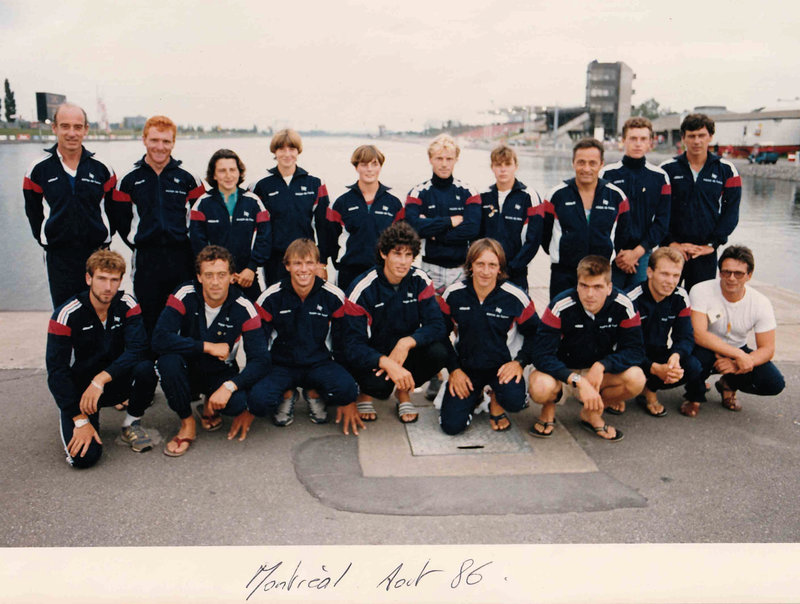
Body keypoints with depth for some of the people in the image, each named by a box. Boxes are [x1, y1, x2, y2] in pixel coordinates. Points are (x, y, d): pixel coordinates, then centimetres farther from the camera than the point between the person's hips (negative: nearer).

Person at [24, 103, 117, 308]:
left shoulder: (102, 168, 2)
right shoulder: (38, 170, 1)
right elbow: (33, 213, 10)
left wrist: (102, 239, 5)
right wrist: (46, 240, 5)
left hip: (96, 253, 1)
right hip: (58, 258, 0)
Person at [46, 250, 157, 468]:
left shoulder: (127, 304, -9)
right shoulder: (66, 315, -16)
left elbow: (138, 349, -20)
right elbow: (56, 372, -16)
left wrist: (101, 379, -33)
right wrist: (80, 420, -22)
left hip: (115, 382, 2)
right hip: (78, 388, -2)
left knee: (145, 369, -31)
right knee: (84, 456, -22)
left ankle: (132, 424, -3)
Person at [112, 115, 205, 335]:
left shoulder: (188, 180, 6)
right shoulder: (129, 181, 7)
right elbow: (121, 220, 10)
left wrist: (185, 241, 0)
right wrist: (138, 243, 2)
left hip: (181, 261, 0)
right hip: (146, 262, 1)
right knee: (148, 321, 6)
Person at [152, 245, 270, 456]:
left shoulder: (243, 308, -16)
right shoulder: (186, 295, -16)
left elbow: (261, 360, -18)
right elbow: (159, 339, -28)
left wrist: (229, 386, -34)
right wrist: (208, 347, -28)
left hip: (222, 374, 0)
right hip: (188, 369, 0)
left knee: (238, 402, -31)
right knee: (168, 360, -33)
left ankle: (210, 408, 8)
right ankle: (187, 424, -11)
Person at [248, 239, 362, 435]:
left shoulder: (333, 296, -6)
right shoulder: (271, 298, -8)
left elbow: (345, 346, 1)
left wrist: (348, 400, -2)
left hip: (319, 365, 0)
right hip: (281, 365, 0)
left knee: (347, 388, -32)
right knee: (258, 400, -31)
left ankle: (315, 395, 5)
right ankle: (286, 396, 7)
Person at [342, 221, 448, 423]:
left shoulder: (420, 281, -8)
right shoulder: (363, 288, -18)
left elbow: (437, 326, -12)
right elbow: (351, 344, -23)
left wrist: (406, 342, -32)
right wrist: (387, 363, -41)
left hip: (406, 352, 3)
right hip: (371, 358, -3)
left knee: (438, 352, -27)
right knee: (379, 384, -35)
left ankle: (404, 392, 4)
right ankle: (365, 392, 6)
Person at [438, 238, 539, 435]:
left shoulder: (515, 297, -12)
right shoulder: (453, 294, -8)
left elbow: (534, 333, 1)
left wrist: (520, 361, -12)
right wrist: (453, 369, -3)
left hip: (502, 367, -1)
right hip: (465, 366, 1)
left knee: (514, 401, -33)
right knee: (452, 425, -13)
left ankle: (496, 402, 7)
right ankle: (475, 396, 21)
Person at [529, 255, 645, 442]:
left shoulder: (623, 306, -17)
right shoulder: (560, 306, -23)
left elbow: (635, 351, -13)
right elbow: (542, 355, -26)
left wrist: (601, 366, -30)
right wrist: (578, 381, -37)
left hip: (599, 372, 3)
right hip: (562, 371, -3)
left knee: (636, 379, -26)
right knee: (541, 388, -36)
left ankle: (592, 414, 3)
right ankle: (549, 408, 5)